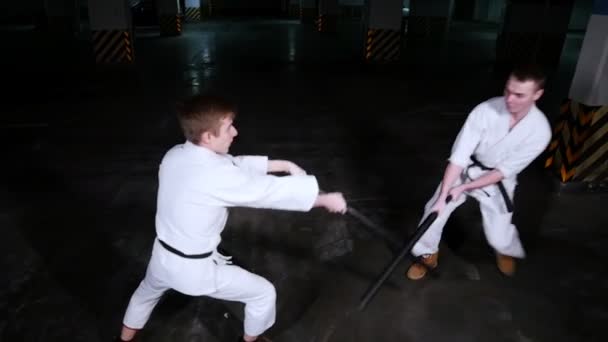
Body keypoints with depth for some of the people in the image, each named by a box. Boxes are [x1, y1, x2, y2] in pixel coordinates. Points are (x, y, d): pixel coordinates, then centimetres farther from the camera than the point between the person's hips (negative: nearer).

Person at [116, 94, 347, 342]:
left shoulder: (175, 156, -7)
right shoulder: (217, 176, -31)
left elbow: (237, 165, 0)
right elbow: (273, 191, -23)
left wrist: (285, 165, 0)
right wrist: (327, 199, -10)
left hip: (163, 257, 7)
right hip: (195, 269, -7)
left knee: (147, 292, 39)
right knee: (264, 293, 14)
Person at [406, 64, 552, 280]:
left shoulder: (539, 130, -25)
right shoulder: (486, 110, -27)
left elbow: (504, 171, -18)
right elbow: (458, 157, -27)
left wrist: (464, 188, -20)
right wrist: (442, 198, -29)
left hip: (497, 180, 0)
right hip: (467, 169, 1)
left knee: (499, 238, -1)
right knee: (435, 209, -5)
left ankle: (507, 250, 40)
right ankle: (428, 254, 23)